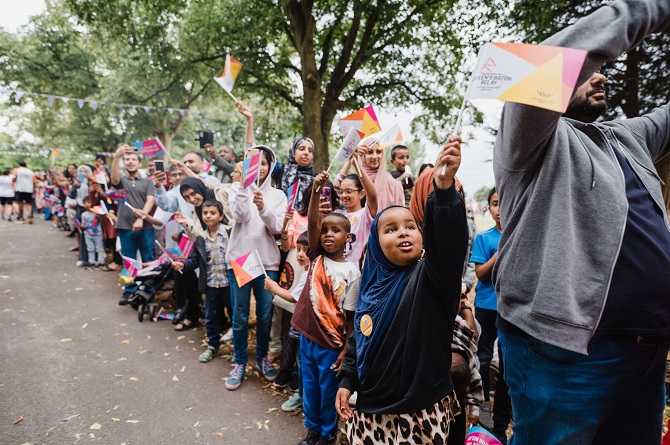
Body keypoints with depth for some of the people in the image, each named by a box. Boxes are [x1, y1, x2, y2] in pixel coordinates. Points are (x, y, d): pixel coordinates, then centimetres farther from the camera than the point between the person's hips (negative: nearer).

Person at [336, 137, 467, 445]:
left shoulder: (430, 275, -13)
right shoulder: (372, 285, 1)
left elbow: (446, 237, -33)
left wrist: (444, 186, -47)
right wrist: (347, 381, 8)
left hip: (422, 413, -4)